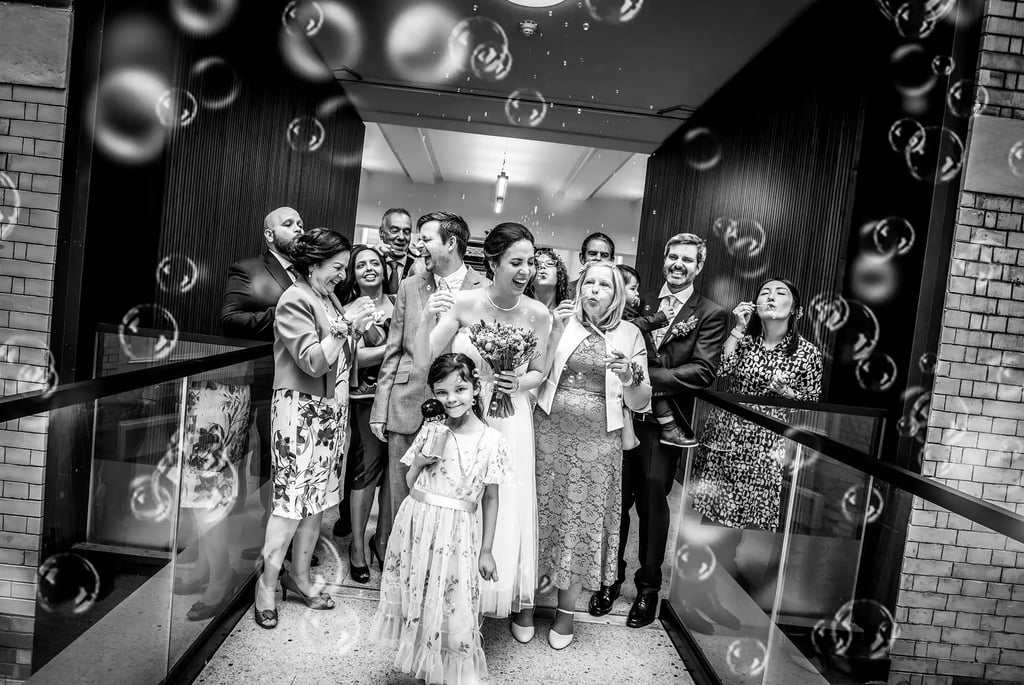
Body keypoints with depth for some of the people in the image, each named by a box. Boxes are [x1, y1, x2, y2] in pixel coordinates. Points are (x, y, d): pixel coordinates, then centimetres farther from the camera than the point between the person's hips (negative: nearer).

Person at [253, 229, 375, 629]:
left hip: (331, 409, 8)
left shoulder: (330, 299, 14)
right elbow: (314, 363, -18)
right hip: (300, 409, -8)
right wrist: (346, 324, -17)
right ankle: (267, 584, 11)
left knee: (318, 498, 11)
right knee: (292, 498, -4)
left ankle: (299, 577, 24)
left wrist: (358, 329, 2)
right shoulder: (294, 300, -10)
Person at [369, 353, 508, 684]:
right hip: (415, 523, 4)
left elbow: (491, 499, -1)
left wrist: (486, 550, 1)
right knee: (416, 600, 14)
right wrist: (420, 464, -9)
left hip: (456, 533, -3)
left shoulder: (491, 440, -7)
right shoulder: (430, 431, 2)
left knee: (452, 612, 3)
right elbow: (410, 483, 12)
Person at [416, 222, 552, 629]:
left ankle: (517, 598, 34)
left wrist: (519, 384, -13)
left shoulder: (538, 314, -7)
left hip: (512, 423, 1)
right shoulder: (463, 304, -12)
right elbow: (423, 363, -11)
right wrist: (427, 320, -27)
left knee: (511, 507, 10)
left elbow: (539, 372, 7)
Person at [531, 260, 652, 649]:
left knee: (583, 520, 6)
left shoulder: (629, 334, 5)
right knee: (545, 512, 7)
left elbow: (640, 403, 4)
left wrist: (631, 377, -15)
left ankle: (566, 610, 24)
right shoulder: (561, 323, 4)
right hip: (550, 434, 0)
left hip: (598, 442, 0)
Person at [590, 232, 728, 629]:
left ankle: (648, 588, 25)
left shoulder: (710, 315, 0)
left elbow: (703, 372, -11)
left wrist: (646, 376, -19)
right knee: (617, 499, 9)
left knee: (652, 503, 7)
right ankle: (612, 578, 27)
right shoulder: (642, 302, 12)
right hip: (624, 414, 3)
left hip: (664, 422, -3)